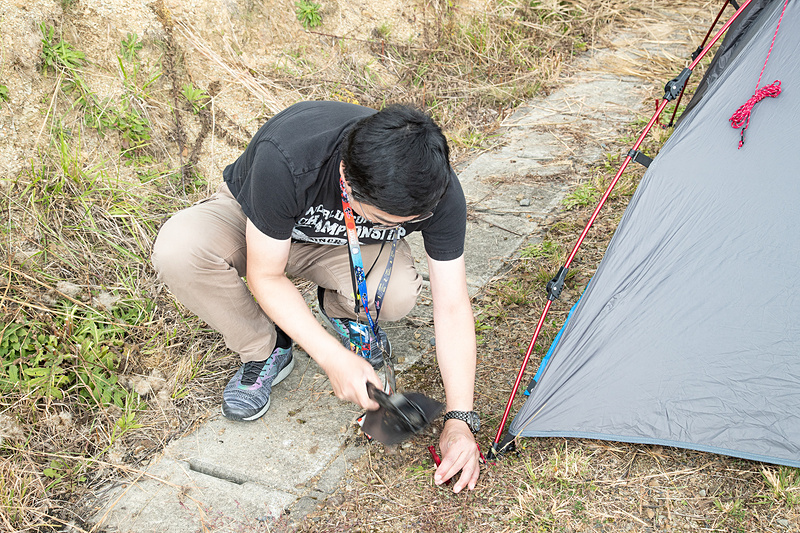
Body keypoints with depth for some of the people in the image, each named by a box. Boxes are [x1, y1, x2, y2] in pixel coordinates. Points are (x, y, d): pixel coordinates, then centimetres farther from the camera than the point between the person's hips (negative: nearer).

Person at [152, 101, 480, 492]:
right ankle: (265, 352, -7)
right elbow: (266, 275, -27)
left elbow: (452, 306, -23)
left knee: (397, 294, -33)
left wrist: (459, 420, -26)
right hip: (252, 223, -1)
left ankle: (344, 310, 6)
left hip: (340, 246, 1)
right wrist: (333, 356, -33)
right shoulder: (285, 158, -42)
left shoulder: (436, 188, -31)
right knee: (178, 249, -34)